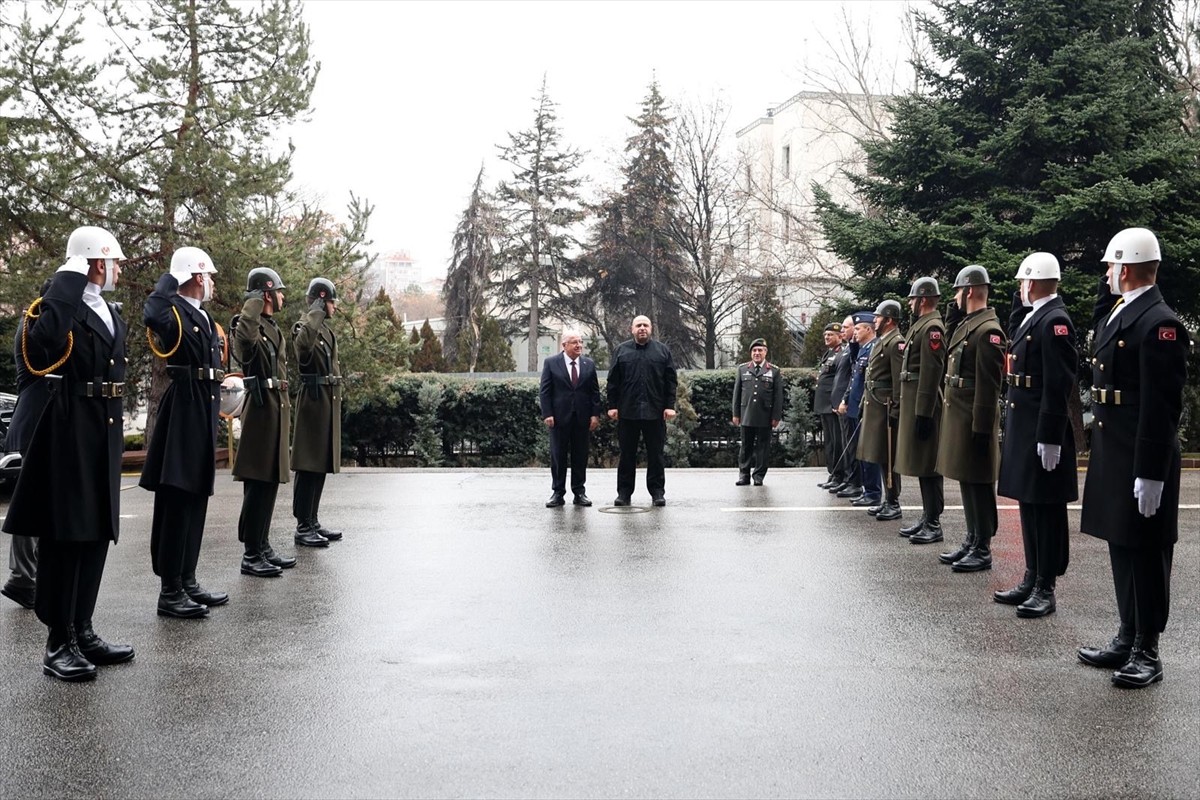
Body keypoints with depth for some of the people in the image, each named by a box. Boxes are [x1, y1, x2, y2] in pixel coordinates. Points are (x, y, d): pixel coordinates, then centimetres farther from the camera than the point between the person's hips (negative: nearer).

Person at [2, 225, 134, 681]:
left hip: (104, 429, 9)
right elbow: (40, 345, -32)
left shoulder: (111, 312, 16)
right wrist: (66, 284, -27)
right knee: (64, 533, -2)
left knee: (96, 532, 12)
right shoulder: (60, 306, -10)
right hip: (70, 429, -9)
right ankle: (58, 643, 6)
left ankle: (82, 631, 22)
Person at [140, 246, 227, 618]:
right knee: (176, 500, -6)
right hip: (184, 409, -10)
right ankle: (170, 592, 0)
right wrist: (169, 279, -22)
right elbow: (152, 314, -36)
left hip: (203, 410, 10)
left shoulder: (202, 315, 17)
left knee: (195, 499, 14)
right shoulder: (174, 311, -12)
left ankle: (187, 582, 23)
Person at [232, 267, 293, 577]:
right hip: (261, 409, -10)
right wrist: (254, 302, -26)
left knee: (270, 482, 13)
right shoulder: (250, 326, -11)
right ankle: (251, 555, -3)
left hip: (277, 409, 10)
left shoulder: (273, 329, 19)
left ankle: (263, 546, 21)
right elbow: (244, 336, -39)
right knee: (258, 484, -7)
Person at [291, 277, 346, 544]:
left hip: (329, 400, 9)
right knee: (309, 465, -7)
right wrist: (315, 315, -26)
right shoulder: (303, 326, -9)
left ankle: (313, 522, 19)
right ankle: (303, 527, -3)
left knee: (321, 465, 12)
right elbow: (303, 345, -35)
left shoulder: (326, 329, 19)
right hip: (313, 399, -9)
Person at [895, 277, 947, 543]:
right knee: (921, 463, 14)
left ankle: (934, 525, -1)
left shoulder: (932, 328, -14)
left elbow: (932, 373, -21)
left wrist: (923, 414, -24)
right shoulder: (921, 325, 17)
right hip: (914, 403, 10)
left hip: (923, 405, -10)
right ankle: (927, 517, 21)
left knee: (927, 465, -6)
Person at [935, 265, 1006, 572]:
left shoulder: (988, 330, -15)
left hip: (974, 420, -10)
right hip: (958, 417, 10)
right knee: (966, 481, 15)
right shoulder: (966, 325, 15)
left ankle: (983, 550, 5)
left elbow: (989, 385, -19)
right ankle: (972, 540, 24)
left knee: (978, 484, -2)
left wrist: (981, 428, -21)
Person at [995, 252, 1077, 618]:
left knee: (1046, 509, -1)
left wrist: (1049, 437, -23)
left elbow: (1058, 385, -21)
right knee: (1028, 505, 15)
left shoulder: (1055, 320, -17)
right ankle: (1032, 579, 24)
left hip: (1042, 430, -10)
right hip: (1023, 426, 10)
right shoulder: (1032, 316, 11)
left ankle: (1046, 589, 7)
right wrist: (1021, 303, 15)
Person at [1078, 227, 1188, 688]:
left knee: (1145, 551, 1)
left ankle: (1148, 651, 12)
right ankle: (1128, 639, 27)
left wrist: (1150, 474, -22)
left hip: (1141, 460, -9)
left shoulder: (1159, 323, -17)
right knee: (1121, 547, 16)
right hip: (1112, 453, 9)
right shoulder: (1117, 311, 10)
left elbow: (1162, 406, -21)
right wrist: (1106, 286, 15)